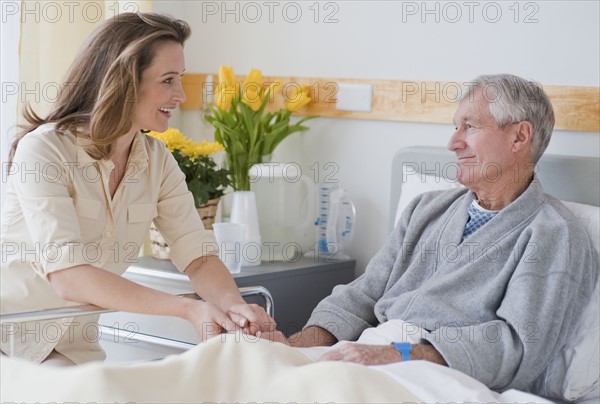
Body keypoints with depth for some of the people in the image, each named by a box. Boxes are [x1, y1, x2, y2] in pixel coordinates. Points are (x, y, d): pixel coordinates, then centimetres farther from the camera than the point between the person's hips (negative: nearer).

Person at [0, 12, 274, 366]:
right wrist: (186, 309, -36)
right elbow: (67, 276, -30)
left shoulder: (158, 161, 1)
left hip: (73, 348, 5)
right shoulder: (43, 149, -20)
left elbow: (198, 256, -5)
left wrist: (234, 306, -28)